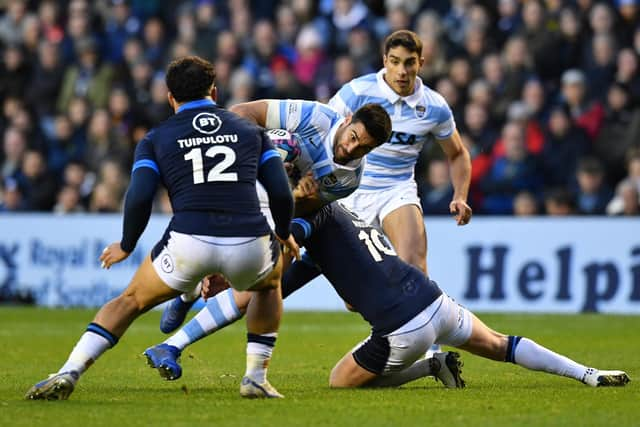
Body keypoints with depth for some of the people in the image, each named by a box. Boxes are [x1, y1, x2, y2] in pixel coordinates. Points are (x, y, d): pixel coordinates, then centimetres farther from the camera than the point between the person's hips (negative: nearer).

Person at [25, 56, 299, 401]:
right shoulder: (250, 130, 20)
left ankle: (67, 374, 7)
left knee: (130, 302, 22)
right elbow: (282, 193, 11)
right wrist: (284, 234, 30)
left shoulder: (156, 139, 15)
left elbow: (138, 199, 1)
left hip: (189, 243, -1)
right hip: (248, 243, 1)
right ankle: (256, 378, 26)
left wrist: (126, 246, 18)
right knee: (269, 282, 37)